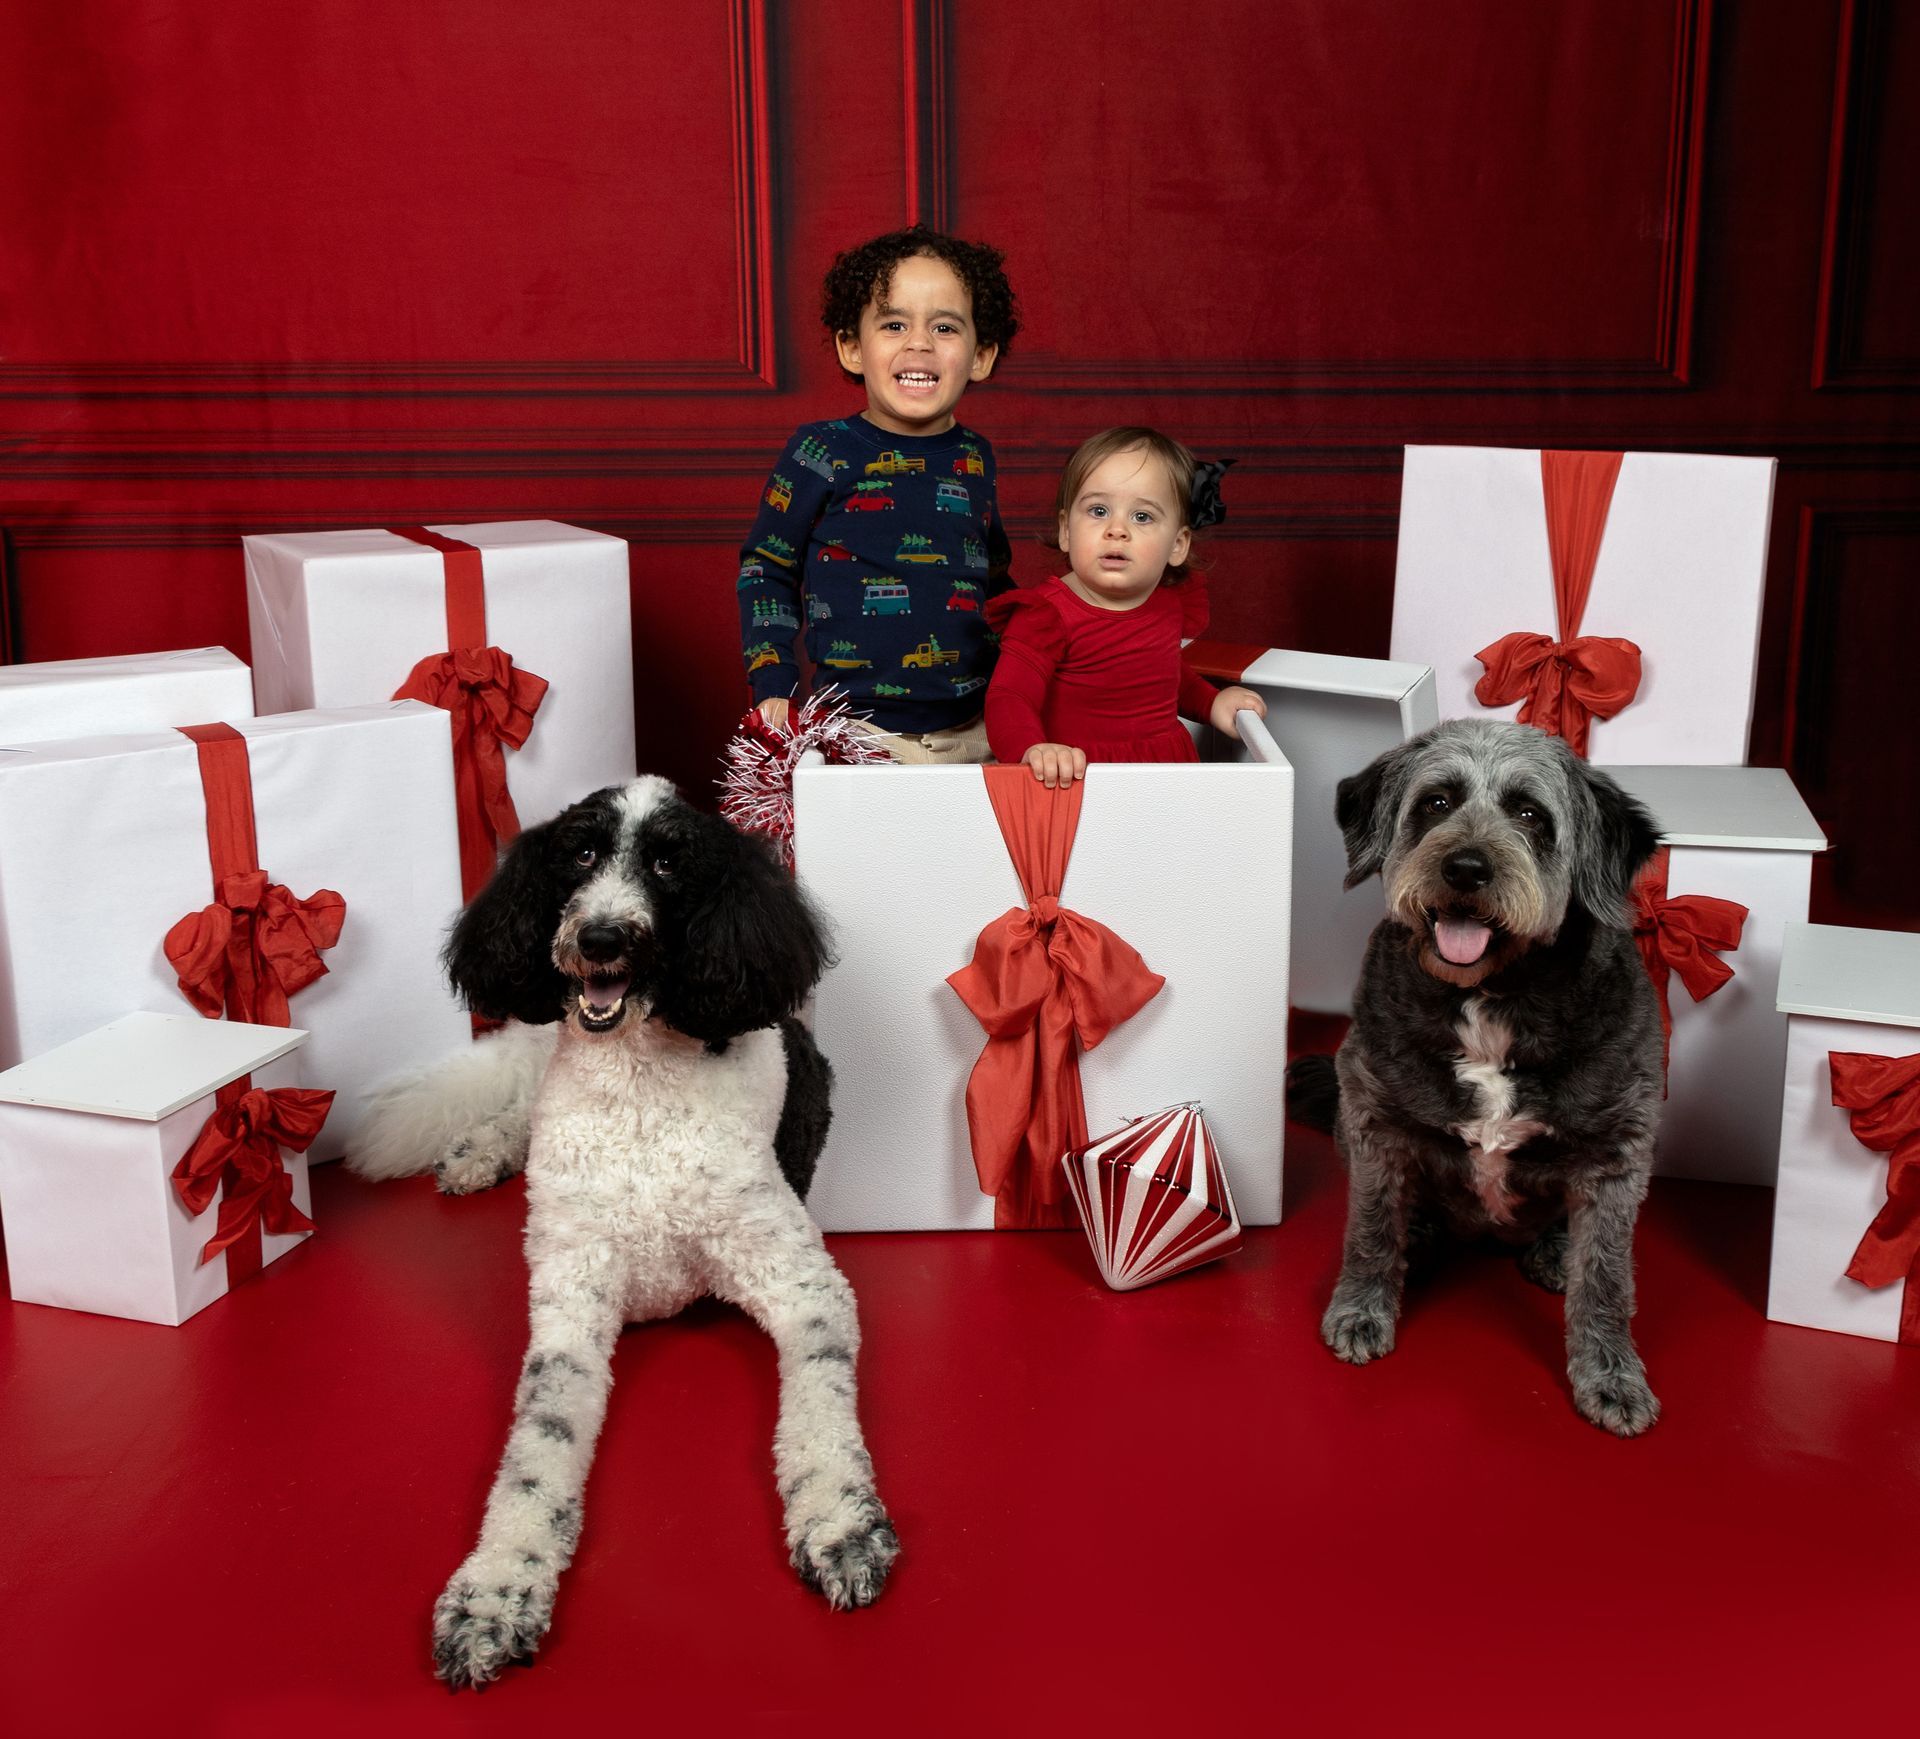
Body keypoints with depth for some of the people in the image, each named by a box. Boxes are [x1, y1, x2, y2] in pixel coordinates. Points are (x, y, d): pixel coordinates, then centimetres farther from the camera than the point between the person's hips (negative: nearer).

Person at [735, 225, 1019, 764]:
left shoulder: (975, 457, 6)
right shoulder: (822, 451, -7)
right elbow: (764, 569, 2)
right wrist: (773, 690, -6)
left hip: (976, 733, 4)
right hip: (858, 735, -4)